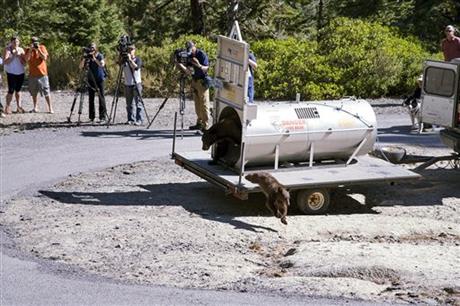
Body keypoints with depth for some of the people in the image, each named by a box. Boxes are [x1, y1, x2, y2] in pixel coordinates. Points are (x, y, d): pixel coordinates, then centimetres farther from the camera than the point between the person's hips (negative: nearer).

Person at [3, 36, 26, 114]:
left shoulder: (21, 50, 5)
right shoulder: (7, 49, -5)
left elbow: (24, 62, 1)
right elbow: (5, 62, -14)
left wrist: (19, 56, -13)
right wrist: (13, 55, -20)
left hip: (20, 73, 4)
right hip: (11, 73, -4)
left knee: (18, 90, 8)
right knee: (11, 90, -9)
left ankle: (19, 107, 12)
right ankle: (7, 107, 0)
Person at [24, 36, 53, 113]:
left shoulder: (42, 47, 1)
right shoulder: (28, 50, 3)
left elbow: (44, 58, -12)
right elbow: (26, 59, -13)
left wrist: (38, 49, -18)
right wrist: (30, 49, -19)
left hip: (42, 74, -2)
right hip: (32, 74, 2)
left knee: (46, 92, -2)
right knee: (33, 92, 8)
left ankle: (50, 108, 2)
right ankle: (35, 107, 18)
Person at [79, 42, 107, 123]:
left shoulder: (100, 56, -6)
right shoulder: (87, 57, 2)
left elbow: (102, 64, -23)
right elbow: (81, 67, -4)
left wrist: (94, 59, -29)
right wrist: (84, 59, -18)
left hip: (99, 79, -4)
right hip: (90, 79, 4)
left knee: (101, 97, -8)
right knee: (91, 98, 5)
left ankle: (103, 117, -8)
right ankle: (92, 117, 12)